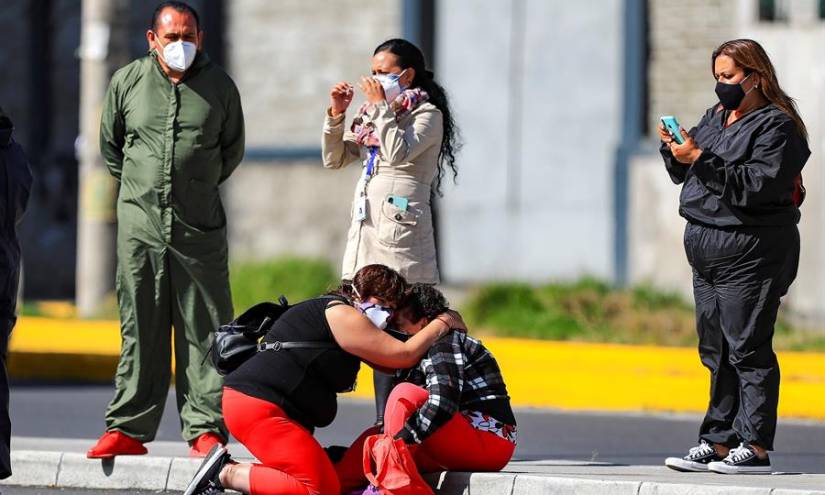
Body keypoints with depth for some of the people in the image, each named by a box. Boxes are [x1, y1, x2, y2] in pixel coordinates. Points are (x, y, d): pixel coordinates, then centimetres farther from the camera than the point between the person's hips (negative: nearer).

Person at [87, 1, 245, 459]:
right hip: (139, 226, 1)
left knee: (204, 330, -2)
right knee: (139, 330, 4)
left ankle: (206, 428, -1)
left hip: (199, 229, -1)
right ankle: (128, 429, 8)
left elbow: (232, 150, 18)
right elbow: (110, 145, 18)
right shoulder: (127, 82, 5)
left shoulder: (219, 86, 5)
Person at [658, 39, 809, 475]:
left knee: (747, 349, -8)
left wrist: (701, 159, -23)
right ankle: (718, 441, 15)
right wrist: (674, 149, 0)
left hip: (749, 254, -9)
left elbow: (756, 186, -21)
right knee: (716, 352, 10)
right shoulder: (716, 118, 16)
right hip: (707, 250, 9)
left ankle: (755, 447, -6)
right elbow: (685, 173, 21)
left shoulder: (776, 127, -9)